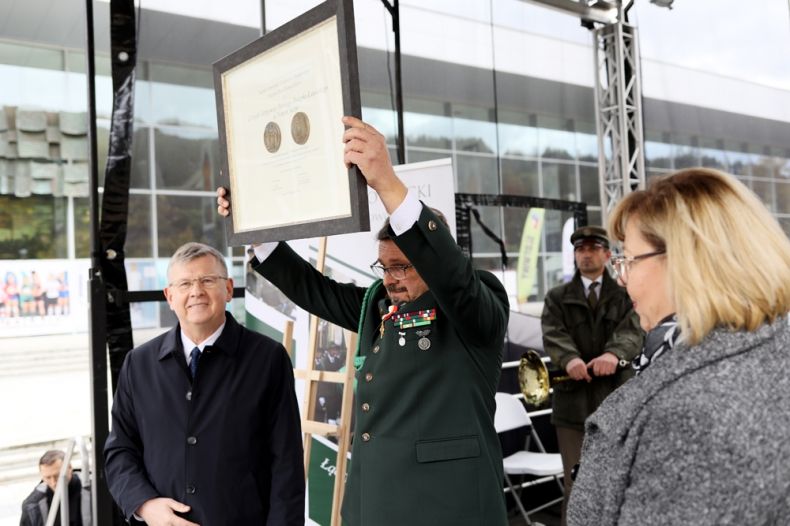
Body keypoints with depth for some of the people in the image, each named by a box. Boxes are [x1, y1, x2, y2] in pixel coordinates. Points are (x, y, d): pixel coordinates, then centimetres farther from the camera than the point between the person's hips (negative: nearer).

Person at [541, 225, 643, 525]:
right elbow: (553, 335, -7)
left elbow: (632, 332, -8)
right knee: (576, 484, 3)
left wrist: (614, 354, -31)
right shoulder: (557, 297, 10)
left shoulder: (625, 295, 10)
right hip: (573, 401, 0)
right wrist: (569, 358, -30)